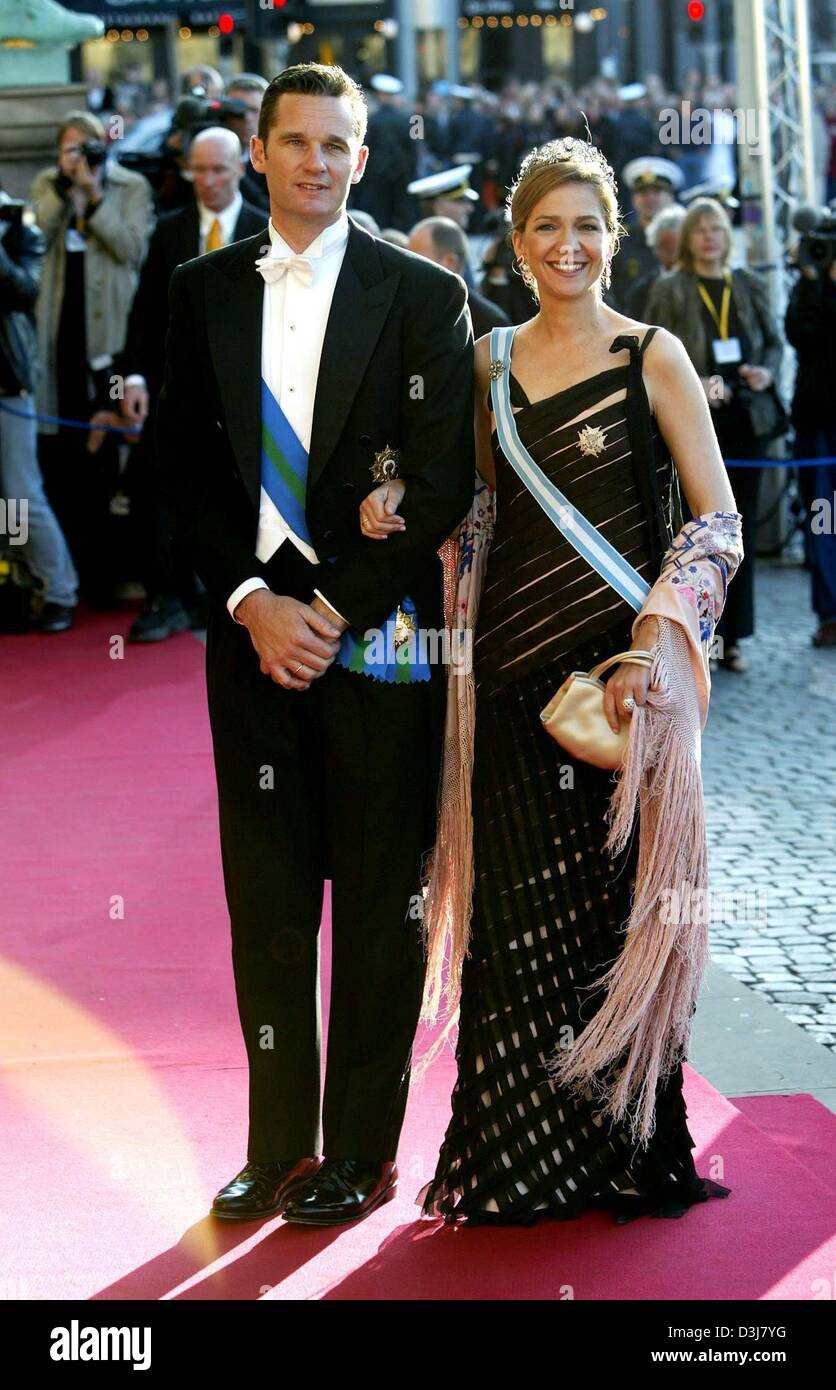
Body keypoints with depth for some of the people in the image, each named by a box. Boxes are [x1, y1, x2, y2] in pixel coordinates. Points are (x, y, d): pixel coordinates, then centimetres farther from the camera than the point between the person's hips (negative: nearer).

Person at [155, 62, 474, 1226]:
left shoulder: (426, 295, 1)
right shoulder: (204, 291, 10)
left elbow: (441, 482, -5)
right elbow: (187, 466, 7)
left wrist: (334, 611, -11)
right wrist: (253, 602, -7)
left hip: (378, 639, -3)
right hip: (252, 632, 3)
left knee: (381, 901, 4)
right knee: (266, 899, 6)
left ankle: (364, 1150, 14)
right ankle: (278, 1147, 16)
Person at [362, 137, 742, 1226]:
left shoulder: (652, 357, -2)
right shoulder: (490, 360, 11)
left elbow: (719, 523, -5)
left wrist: (659, 638, -18)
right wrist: (400, 494, 2)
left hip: (619, 661, -4)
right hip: (512, 662, 4)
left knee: (614, 903, 0)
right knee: (515, 910, 7)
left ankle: (628, 1154, 15)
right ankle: (521, 1161, 18)